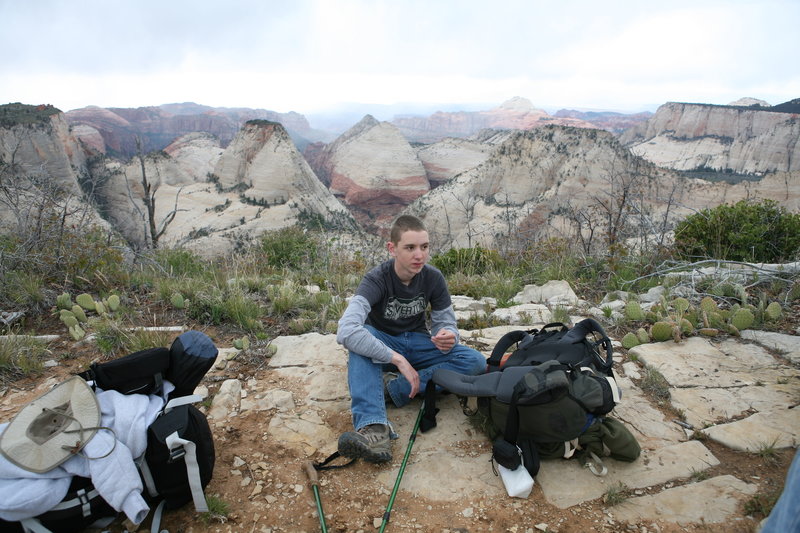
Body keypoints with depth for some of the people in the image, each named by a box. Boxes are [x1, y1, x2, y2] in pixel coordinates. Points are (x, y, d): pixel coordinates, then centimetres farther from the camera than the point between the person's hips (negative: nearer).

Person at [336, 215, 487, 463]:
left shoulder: (433, 278, -11)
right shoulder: (377, 279, -24)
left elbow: (445, 323, -5)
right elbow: (346, 331, -39)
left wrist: (447, 337, -32)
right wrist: (397, 359, -43)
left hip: (418, 344, 3)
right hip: (383, 345, -3)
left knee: (475, 361, -22)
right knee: (358, 339, -37)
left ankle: (393, 387, -29)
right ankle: (373, 427, -49)